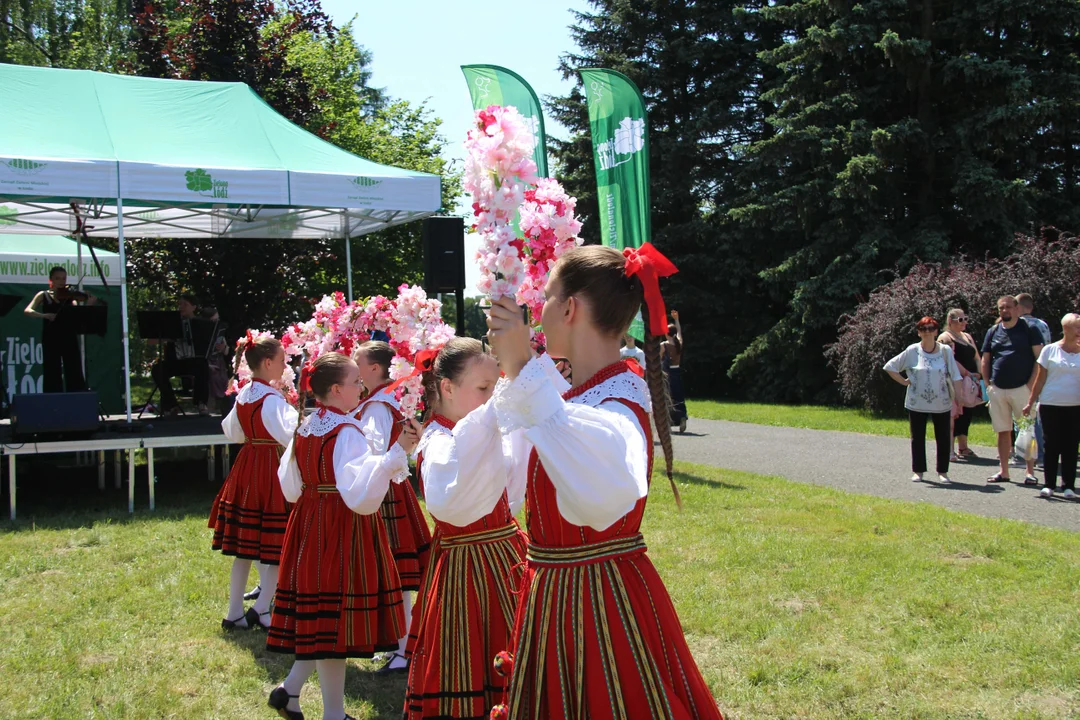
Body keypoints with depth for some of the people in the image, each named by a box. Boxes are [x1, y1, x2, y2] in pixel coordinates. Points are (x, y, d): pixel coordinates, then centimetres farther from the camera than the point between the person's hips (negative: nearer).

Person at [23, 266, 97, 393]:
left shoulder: (70, 296, 10)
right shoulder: (44, 295, 9)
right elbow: (27, 311, -4)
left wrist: (89, 305, -20)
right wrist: (45, 315, -21)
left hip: (69, 338, 1)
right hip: (51, 339, 0)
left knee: (74, 373, -3)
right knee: (52, 374, -1)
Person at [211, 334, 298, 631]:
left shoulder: (243, 395, 8)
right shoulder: (272, 399, -17)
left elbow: (232, 433, 22)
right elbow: (289, 434, -31)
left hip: (246, 469, 9)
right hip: (271, 470, -9)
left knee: (244, 545, 13)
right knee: (276, 548, 1)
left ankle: (235, 612, 20)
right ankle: (261, 609, 3)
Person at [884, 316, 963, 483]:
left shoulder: (946, 351, -1)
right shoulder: (912, 351, -2)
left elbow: (954, 378, 1)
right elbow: (890, 367, 4)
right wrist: (904, 382, -2)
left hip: (941, 404, 0)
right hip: (917, 404, 0)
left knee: (943, 438, 4)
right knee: (917, 438, 7)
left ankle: (942, 471, 16)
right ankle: (918, 471, 19)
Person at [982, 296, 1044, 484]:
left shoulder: (1029, 329, -1)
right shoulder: (993, 332, 11)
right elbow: (985, 360, 15)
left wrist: (1031, 383, -11)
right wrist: (988, 383, 5)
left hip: (1021, 388, -4)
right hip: (997, 389, 4)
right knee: (1002, 431, 8)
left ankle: (1030, 472, 2)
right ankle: (1004, 471, 14)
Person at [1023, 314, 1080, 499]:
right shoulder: (1050, 350, 1)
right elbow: (1040, 379, 4)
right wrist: (1030, 402, 2)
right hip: (1050, 406, -1)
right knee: (1052, 445, 3)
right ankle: (1049, 484, 9)